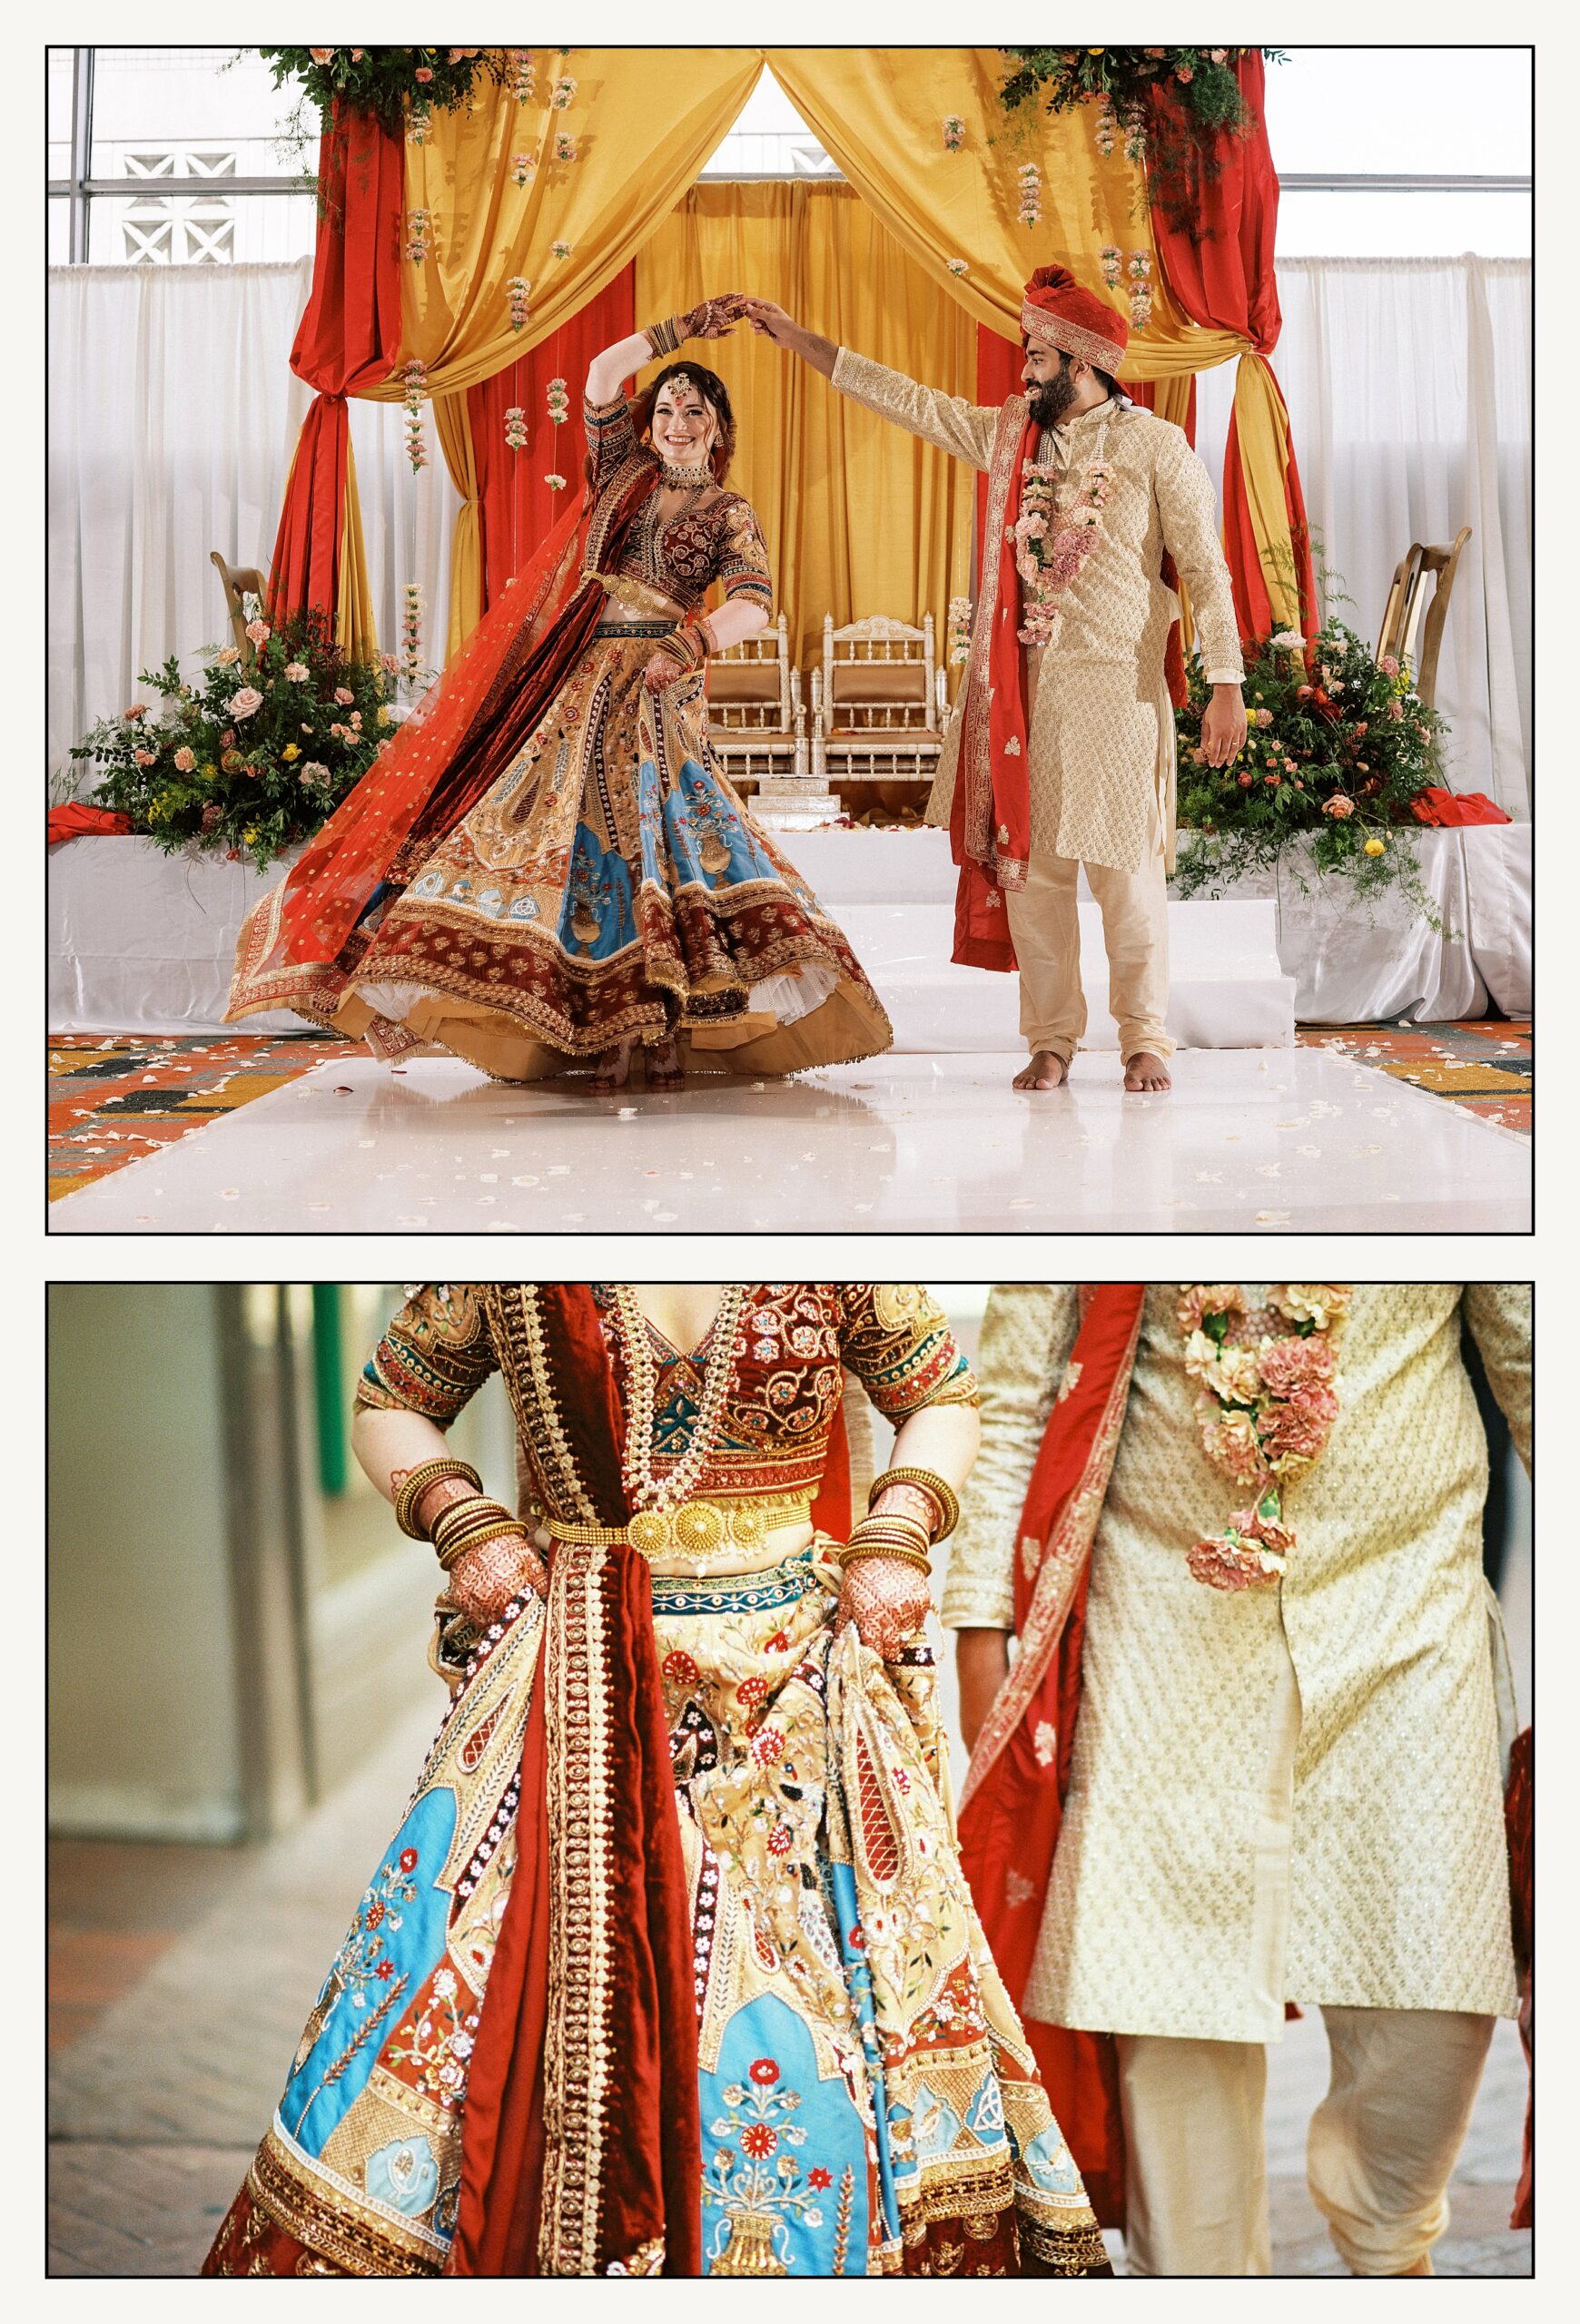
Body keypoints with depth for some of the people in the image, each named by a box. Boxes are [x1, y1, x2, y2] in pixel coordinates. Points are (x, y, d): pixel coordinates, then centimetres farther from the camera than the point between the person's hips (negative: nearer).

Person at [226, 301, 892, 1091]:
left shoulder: (729, 514, 8)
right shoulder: (623, 472, 15)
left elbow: (755, 600, -10)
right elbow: (601, 376, 2)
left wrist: (693, 645, -27)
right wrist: (681, 329, 2)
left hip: (659, 691, -2)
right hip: (582, 679, 3)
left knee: (658, 830, -13)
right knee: (582, 832, -4)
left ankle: (665, 1027, -13)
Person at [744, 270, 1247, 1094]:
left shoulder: (1154, 445, 0)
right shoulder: (1007, 434, 14)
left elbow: (1206, 571, -2)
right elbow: (906, 399, 18)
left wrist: (1226, 685, -10)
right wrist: (793, 337, 18)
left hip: (1115, 687, -4)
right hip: (1022, 689, 5)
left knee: (1124, 868, -4)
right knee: (1027, 863, 2)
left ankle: (1145, 1040, 7)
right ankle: (1051, 1039, 11)